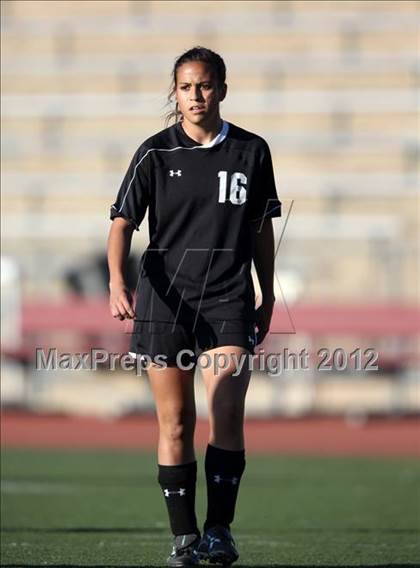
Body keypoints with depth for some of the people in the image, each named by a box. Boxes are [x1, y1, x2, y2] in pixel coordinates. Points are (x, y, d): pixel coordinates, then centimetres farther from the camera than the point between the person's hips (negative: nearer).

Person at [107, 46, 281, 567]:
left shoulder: (251, 151, 5)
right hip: (165, 299, 0)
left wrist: (268, 298, 15)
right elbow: (122, 222, -4)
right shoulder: (156, 153, 0)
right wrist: (117, 282, -20)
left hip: (229, 300, 0)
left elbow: (261, 229, 14)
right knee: (175, 422, 1)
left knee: (227, 415, -13)